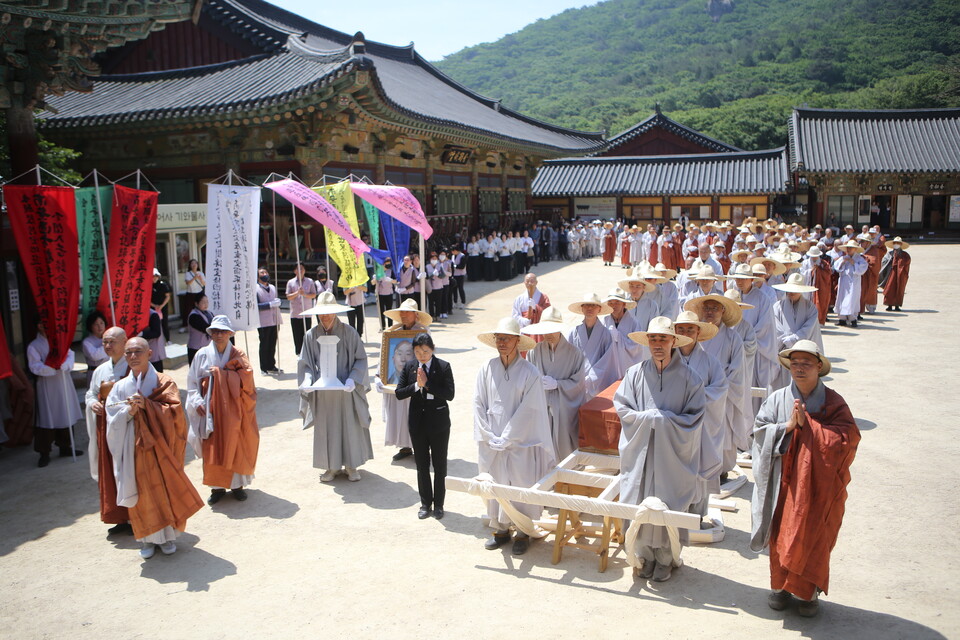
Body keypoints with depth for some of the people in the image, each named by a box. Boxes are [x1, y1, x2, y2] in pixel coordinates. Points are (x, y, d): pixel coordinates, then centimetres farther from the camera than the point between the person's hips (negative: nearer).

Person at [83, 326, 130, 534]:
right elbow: (90, 393, 20)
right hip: (106, 428, 7)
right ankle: (121, 518, 21)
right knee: (110, 474, 10)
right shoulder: (100, 370, 11)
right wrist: (92, 403, -2)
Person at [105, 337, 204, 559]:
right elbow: (113, 420, -1)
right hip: (134, 448, 2)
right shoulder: (120, 387, 3)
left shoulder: (164, 382, -2)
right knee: (142, 492, 7)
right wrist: (129, 411, -20)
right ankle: (146, 538, 20)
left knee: (165, 488, 5)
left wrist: (147, 405, -22)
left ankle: (166, 535, 20)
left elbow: (174, 411, -12)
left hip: (160, 445, -1)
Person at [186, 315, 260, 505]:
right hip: (210, 409, 0)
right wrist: (197, 402, -8)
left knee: (235, 445, 3)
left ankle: (237, 484, 15)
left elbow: (245, 377, -12)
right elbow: (192, 382, 3)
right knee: (212, 447, 2)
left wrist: (221, 374, -17)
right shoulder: (202, 355, 2)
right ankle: (217, 486, 13)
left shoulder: (238, 355, 2)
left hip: (232, 409, 0)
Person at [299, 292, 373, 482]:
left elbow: (361, 359, -5)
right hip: (322, 393, 1)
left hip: (346, 390, -1)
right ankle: (331, 466, 25)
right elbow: (305, 364, 1)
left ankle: (351, 465, 24)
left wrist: (353, 379, -18)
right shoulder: (311, 335, -3)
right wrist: (307, 381, -17)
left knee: (350, 427, 7)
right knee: (326, 429, 9)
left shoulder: (349, 332, -8)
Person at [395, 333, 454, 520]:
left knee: (440, 465, 8)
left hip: (438, 422, -3)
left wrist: (427, 384, -21)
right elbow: (399, 393, -3)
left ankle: (438, 504, 21)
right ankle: (425, 504, 25)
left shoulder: (443, 367, -9)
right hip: (417, 422, 3)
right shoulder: (409, 367, 0)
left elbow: (450, 394, -17)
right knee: (421, 465, 12)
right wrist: (417, 385, -18)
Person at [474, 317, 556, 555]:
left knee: (521, 486, 6)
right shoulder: (487, 369, -2)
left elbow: (527, 412, -12)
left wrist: (506, 439, -12)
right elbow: (479, 404, 1)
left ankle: (523, 533, 24)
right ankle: (500, 529, 31)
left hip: (520, 444, -3)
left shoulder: (530, 373, -11)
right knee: (495, 485, 13)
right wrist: (489, 437, -5)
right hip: (492, 444, 3)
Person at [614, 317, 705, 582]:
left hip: (673, 454, -1)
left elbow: (693, 417, -6)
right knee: (641, 503, 7)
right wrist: (651, 417, -12)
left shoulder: (688, 377, -6)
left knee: (670, 506, 5)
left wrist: (661, 419, -14)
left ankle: (666, 558, 23)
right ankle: (647, 555, 26)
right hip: (640, 452, 2)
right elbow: (622, 407, 0)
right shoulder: (635, 373, -2)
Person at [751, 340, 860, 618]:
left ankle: (809, 591, 24)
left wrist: (807, 424, -19)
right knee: (782, 533, 9)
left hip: (819, 485, -1)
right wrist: (787, 426, -20)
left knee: (813, 537, 7)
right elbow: (760, 431, -5)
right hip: (783, 482, 1)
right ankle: (781, 585, 27)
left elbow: (848, 437, -13)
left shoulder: (833, 403, -3)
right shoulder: (777, 399, 0)